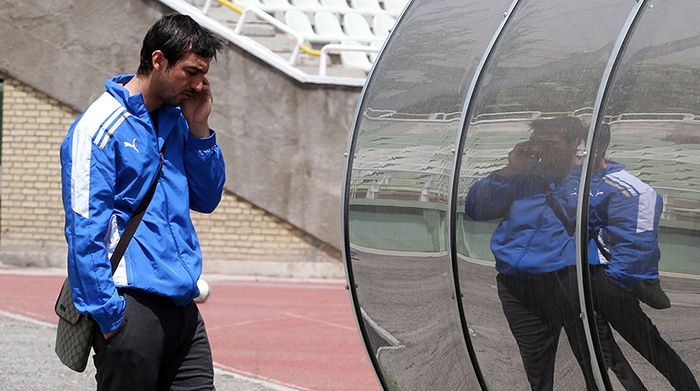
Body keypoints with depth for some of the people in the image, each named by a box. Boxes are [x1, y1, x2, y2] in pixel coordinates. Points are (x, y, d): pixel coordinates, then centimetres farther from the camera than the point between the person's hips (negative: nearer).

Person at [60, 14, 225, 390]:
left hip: (182, 305, 8)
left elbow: (206, 199, 18)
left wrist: (199, 128, 4)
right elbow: (84, 228, -14)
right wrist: (108, 316, -18)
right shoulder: (100, 126, -10)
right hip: (131, 305, -7)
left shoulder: (176, 122, 14)